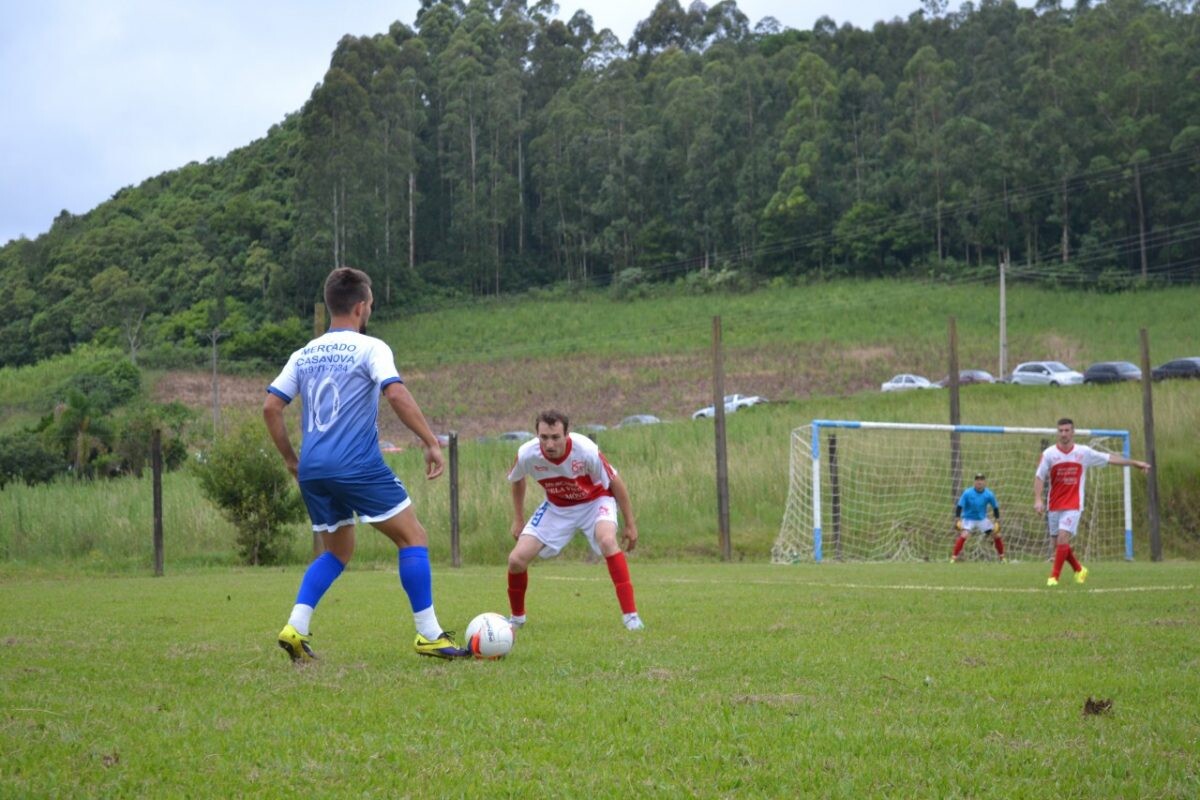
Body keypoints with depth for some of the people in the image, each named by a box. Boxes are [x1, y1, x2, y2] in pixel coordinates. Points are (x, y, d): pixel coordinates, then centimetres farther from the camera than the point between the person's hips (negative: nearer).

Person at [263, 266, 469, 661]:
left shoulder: (304, 354, 15)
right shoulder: (370, 348, -2)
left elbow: (270, 407, 12)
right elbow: (396, 394, -17)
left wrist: (291, 459, 21)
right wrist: (431, 443, -14)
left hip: (312, 470, 6)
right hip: (359, 466, -6)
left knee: (336, 552, 21)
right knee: (413, 538, 3)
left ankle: (295, 628, 4)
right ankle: (429, 635, -2)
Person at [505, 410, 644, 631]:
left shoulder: (586, 451, -33)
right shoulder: (527, 455, -26)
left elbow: (615, 483, -16)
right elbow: (516, 480, 1)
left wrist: (630, 525, -10)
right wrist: (518, 520, 5)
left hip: (594, 502, -3)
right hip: (556, 507, 3)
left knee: (607, 540, -35)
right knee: (517, 559, -10)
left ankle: (630, 615, -29)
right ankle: (516, 617, 19)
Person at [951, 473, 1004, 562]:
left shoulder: (989, 494, -12)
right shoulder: (967, 493, -19)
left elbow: (995, 508, 0)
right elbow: (959, 506, -16)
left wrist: (997, 521, -4)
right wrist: (957, 520, -24)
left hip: (982, 519, 3)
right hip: (968, 519, -3)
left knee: (996, 535, -3)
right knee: (963, 535, -28)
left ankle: (1002, 557, 17)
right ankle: (953, 558, -24)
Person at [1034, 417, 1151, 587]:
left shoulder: (1084, 452, 0)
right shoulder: (1049, 453, -1)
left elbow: (1110, 458, 9)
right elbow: (1039, 477, -2)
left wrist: (1134, 463, 10)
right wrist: (1038, 499, -14)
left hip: (1073, 506, -2)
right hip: (1054, 506, 2)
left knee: (1063, 538, -17)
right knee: (1059, 542, 6)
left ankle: (1054, 576, -10)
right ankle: (1079, 569, 29)